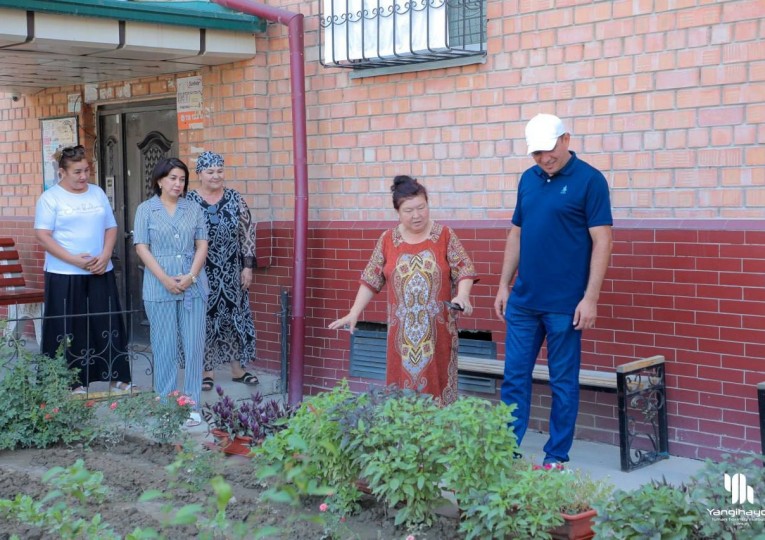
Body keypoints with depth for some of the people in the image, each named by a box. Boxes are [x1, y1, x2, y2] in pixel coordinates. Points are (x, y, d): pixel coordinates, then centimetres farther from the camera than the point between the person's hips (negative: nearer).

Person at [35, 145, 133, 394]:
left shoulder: (98, 193, 10)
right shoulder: (50, 198, -4)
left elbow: (111, 228, 11)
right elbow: (42, 236, -10)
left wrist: (105, 256, -7)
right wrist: (73, 259, -18)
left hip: (100, 273, 4)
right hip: (65, 275, -4)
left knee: (108, 325, 5)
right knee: (70, 329, 0)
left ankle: (118, 377, 13)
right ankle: (76, 382, 8)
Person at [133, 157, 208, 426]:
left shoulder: (193, 209, 10)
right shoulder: (146, 209, 3)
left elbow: (202, 244, 7)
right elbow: (142, 248, -2)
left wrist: (191, 276, -8)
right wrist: (166, 279, -11)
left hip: (193, 286, 2)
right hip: (160, 287, -2)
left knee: (194, 345, 2)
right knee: (164, 348, 3)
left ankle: (192, 405, 9)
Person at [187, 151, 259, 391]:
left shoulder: (235, 199, 2)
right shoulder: (188, 202, -5)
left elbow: (247, 234, 4)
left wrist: (247, 266, -1)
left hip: (232, 273, 3)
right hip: (202, 273, -2)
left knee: (235, 318, 7)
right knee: (204, 320, 3)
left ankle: (238, 369, 19)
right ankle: (206, 371, 14)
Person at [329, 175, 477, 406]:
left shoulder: (444, 235, 0)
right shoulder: (387, 240, 4)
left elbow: (465, 268, -2)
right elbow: (371, 279, 7)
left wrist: (463, 295, -22)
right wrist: (354, 314, 2)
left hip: (438, 329, -1)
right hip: (402, 330, 1)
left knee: (435, 382, 0)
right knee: (403, 381, 1)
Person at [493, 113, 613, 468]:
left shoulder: (589, 180, -8)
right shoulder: (528, 179, 10)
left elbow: (601, 240, -10)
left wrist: (590, 297, -15)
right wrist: (504, 286, 13)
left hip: (564, 304, -5)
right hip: (523, 301, 6)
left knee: (563, 382, 5)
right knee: (514, 377, 8)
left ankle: (556, 457, 16)